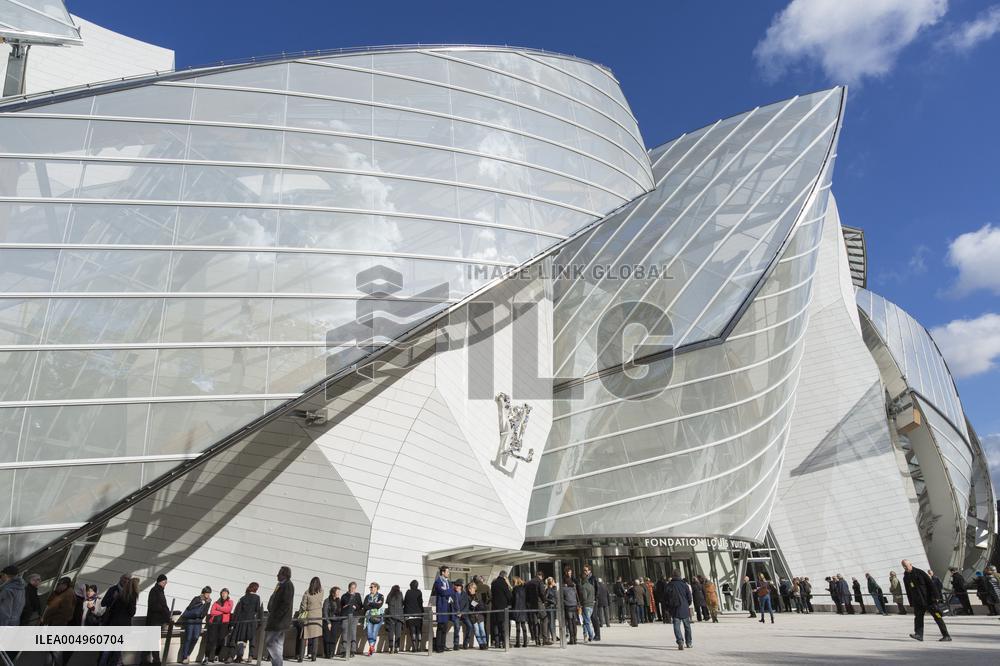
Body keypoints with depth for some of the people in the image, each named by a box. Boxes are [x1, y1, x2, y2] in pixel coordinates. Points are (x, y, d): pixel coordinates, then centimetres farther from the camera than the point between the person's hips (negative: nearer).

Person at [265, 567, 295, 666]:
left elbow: (286, 604, -22)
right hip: (280, 621, 10)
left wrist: (276, 617, -22)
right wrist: (271, 615, 15)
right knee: (277, 643, 13)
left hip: (278, 620, -10)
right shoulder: (281, 585, 14)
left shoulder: (288, 585, -15)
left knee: (269, 642, -8)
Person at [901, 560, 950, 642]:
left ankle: (947, 636, 4)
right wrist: (911, 604, 14)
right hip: (918, 602, 5)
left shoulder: (920, 573, -7)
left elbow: (931, 584, -7)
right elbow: (908, 592, 15)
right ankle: (919, 634, -9)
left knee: (937, 617, -1)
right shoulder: (906, 578, 8)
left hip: (929, 600, -5)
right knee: (918, 617, -6)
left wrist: (935, 597, -12)